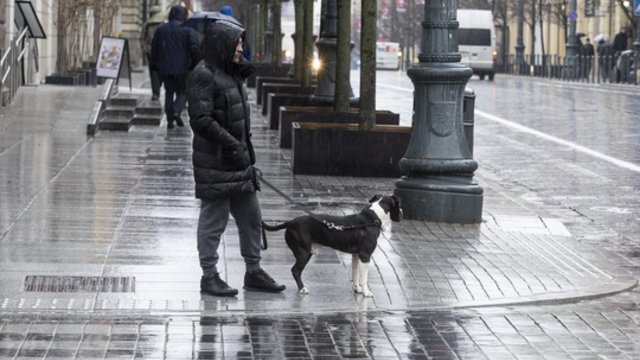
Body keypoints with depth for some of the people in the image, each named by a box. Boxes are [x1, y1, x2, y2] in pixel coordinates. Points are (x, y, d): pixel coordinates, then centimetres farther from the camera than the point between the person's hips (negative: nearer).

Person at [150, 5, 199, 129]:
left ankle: (170, 119, 6)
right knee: (182, 92, 10)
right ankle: (177, 111, -15)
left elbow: (154, 49, 10)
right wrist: (196, 64, -2)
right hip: (182, 68, -3)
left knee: (169, 93, 12)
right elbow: (194, 48, -12)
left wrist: (155, 65, 17)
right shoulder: (188, 29, -6)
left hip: (165, 68, 3)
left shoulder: (160, 29, 6)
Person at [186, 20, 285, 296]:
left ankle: (253, 272, 21)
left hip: (239, 160, 9)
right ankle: (209, 276, 9)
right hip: (215, 162, -9)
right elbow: (201, 119, -22)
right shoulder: (203, 75, -14)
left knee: (251, 218, 12)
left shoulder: (231, 74, 15)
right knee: (213, 219, 0)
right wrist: (233, 145, -23)